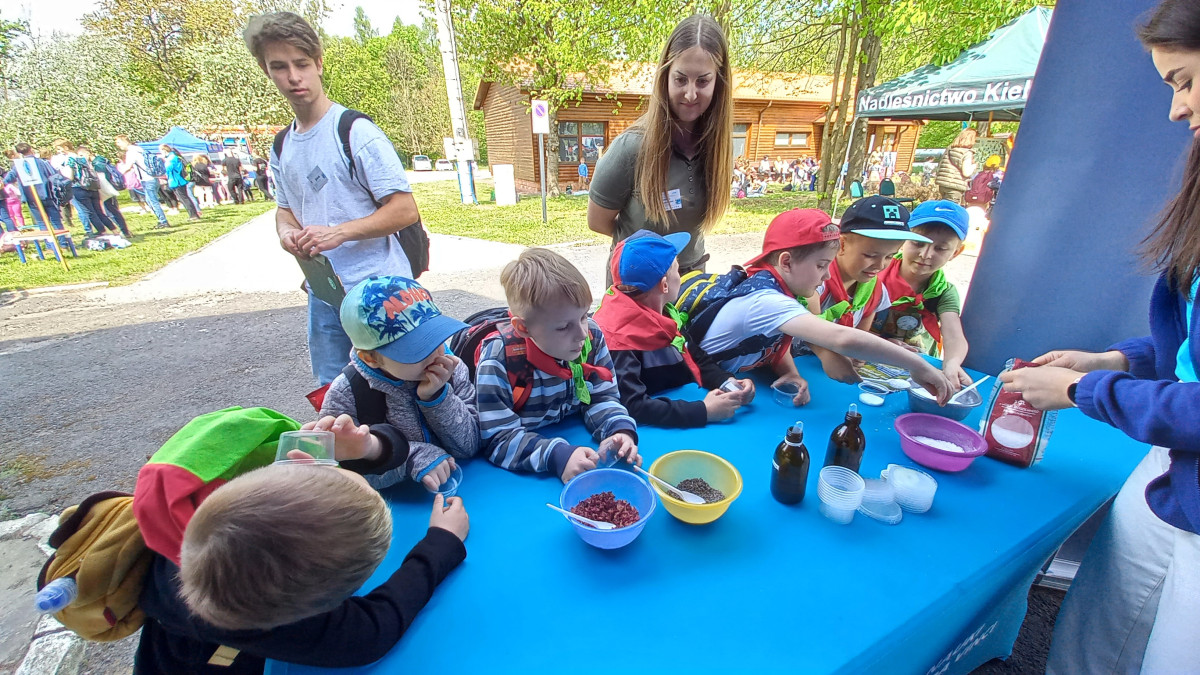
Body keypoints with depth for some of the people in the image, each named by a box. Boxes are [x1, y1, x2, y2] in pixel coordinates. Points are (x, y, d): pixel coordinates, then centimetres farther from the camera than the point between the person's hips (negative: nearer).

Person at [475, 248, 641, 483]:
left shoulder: (592, 337, -14)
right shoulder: (498, 360, -28)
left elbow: (601, 398, -6)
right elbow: (499, 440, -27)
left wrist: (620, 430, -27)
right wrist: (557, 456, -41)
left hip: (571, 436, 3)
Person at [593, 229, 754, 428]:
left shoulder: (659, 311, 0)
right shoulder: (621, 335, -24)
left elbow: (692, 357, 9)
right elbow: (631, 406, -31)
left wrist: (728, 382, -7)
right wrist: (704, 411, -29)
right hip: (654, 430, -7)